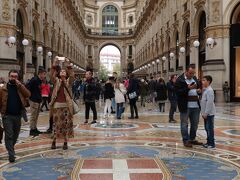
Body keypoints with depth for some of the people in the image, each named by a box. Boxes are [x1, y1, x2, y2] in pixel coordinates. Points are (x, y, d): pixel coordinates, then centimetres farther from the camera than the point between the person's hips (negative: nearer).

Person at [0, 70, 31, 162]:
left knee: (15, 135, 15)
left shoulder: (20, 87, 7)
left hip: (18, 115, 3)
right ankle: (11, 154, -2)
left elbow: (28, 95, -11)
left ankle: (10, 148, 37)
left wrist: (20, 85, -15)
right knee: (9, 135, -5)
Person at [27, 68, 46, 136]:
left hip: (38, 100, 9)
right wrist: (30, 95, -16)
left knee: (36, 116, 15)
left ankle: (35, 129, 24)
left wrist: (40, 96, 11)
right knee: (33, 116, -3)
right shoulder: (34, 80, -16)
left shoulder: (40, 81, 12)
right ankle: (32, 130, 3)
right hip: (34, 100, -9)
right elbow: (27, 87, -21)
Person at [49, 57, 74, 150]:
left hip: (66, 105, 0)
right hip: (57, 105, 0)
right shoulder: (56, 81, 8)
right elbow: (51, 76, -11)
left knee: (66, 124, 3)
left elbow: (72, 75, -13)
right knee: (56, 123, 5)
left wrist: (68, 65, -20)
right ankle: (54, 141, 16)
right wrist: (54, 65, -20)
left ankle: (65, 142, 12)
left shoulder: (69, 82, 6)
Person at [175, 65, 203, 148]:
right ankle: (186, 140, 11)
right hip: (185, 106, -7)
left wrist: (199, 90, 2)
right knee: (184, 124, 2)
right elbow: (178, 92, -17)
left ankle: (192, 139, 27)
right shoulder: (180, 80, -8)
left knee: (195, 123, 14)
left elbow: (199, 87, 25)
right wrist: (188, 88, -25)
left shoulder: (194, 78, 14)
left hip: (195, 105, 7)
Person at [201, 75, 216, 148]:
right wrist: (203, 112, 17)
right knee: (207, 128, 15)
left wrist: (206, 113, -21)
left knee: (210, 128, -5)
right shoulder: (205, 90, 14)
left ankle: (211, 143, 2)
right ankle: (209, 142, 23)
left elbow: (209, 102, -22)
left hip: (209, 113, -10)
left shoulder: (209, 90, -17)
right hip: (206, 113, 10)